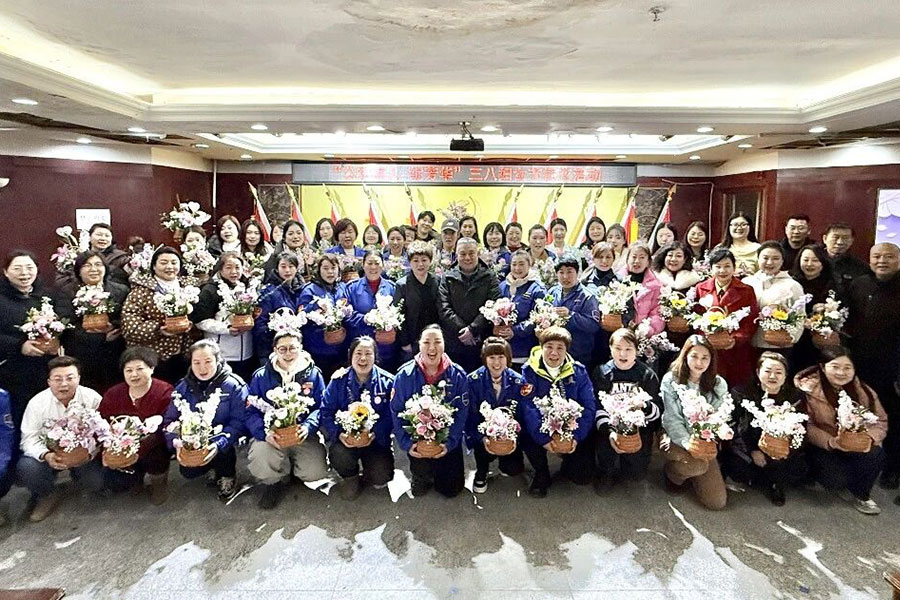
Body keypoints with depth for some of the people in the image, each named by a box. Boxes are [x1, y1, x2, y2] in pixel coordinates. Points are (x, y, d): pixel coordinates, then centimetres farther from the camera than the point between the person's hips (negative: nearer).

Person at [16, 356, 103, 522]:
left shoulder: (93, 399, -13)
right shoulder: (37, 402, -8)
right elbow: (29, 439, -7)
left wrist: (89, 455, -33)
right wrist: (46, 456, -28)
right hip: (49, 454, 1)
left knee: (98, 481, -21)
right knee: (26, 468, -28)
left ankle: (76, 473, 19)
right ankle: (46, 495, 6)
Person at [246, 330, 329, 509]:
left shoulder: (313, 374, 4)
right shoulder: (261, 376, 3)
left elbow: (321, 407, 0)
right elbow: (250, 412, -2)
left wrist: (308, 426, -21)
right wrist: (265, 432, -22)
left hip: (303, 436, 1)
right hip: (271, 436, 0)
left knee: (316, 473, -21)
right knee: (261, 467, -31)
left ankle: (292, 468, 17)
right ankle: (274, 483, 8)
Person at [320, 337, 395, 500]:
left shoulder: (387, 381, -5)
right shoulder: (339, 380, -3)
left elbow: (390, 415, -8)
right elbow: (326, 412, -6)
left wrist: (375, 435, -25)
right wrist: (339, 434, -23)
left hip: (376, 439, 0)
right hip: (345, 437, 1)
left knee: (382, 477, -19)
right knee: (339, 455, -31)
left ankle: (367, 475, 21)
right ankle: (350, 477, 7)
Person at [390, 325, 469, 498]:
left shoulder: (458, 375, -7)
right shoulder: (405, 375, -9)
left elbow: (461, 413, -7)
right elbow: (396, 411, -6)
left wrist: (449, 443, -18)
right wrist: (407, 443, -17)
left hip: (447, 440, 2)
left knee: (451, 490, 2)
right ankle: (421, 477, 13)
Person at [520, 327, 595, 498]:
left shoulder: (578, 371, -4)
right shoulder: (529, 371, -9)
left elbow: (589, 407, -8)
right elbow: (528, 407, -18)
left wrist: (576, 437, -21)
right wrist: (543, 439, -29)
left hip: (572, 427, 1)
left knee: (584, 476, -12)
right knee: (527, 433, -32)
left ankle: (567, 464, 27)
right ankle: (541, 474, -1)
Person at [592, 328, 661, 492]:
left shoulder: (647, 374, -1)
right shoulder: (601, 373, -2)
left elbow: (658, 411, -5)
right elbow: (598, 408, -9)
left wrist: (644, 405, -28)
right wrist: (609, 432, -26)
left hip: (639, 426, 0)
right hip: (610, 425, 0)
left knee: (635, 474, -8)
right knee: (606, 442, -27)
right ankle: (606, 474, 6)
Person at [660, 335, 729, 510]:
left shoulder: (719, 384, 0)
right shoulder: (670, 380, -8)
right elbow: (671, 419, -11)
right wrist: (687, 442, -29)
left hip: (705, 442, 3)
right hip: (677, 438, -3)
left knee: (717, 502, -5)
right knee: (697, 465, -34)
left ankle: (689, 472, 25)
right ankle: (673, 473, 3)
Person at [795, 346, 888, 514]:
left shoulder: (864, 391, -2)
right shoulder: (808, 389, -15)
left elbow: (880, 421, 1)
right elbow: (806, 426, -13)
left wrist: (869, 438, -21)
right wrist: (830, 442, -29)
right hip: (824, 447, -3)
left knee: (875, 455, -28)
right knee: (836, 480, -26)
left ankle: (861, 495, 0)